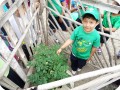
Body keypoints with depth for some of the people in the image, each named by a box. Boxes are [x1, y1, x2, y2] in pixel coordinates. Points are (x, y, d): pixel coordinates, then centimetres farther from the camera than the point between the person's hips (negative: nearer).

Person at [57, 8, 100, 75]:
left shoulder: (96, 35, -31)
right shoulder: (77, 30, -31)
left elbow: (94, 48, -15)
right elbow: (70, 40, -20)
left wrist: (90, 57, -1)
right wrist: (61, 48, -21)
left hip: (84, 56, 0)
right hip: (74, 53, 0)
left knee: (81, 64, 32)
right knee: (74, 63, 30)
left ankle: (79, 67, 70)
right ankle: (74, 69, 66)